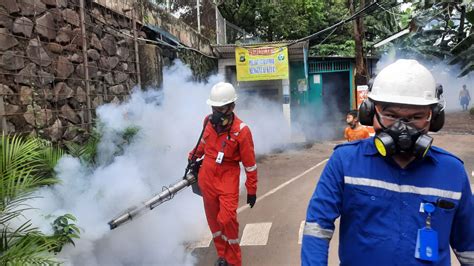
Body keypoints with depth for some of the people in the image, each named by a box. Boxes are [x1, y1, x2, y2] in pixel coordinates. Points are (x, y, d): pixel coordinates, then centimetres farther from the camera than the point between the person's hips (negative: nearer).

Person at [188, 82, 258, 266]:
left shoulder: (241, 130, -18)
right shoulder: (209, 121, -3)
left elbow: (249, 163, -10)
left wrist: (252, 190, -6)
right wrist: (194, 156, 19)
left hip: (228, 178, -5)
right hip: (207, 177, 5)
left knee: (227, 219, -14)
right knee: (213, 218, 13)